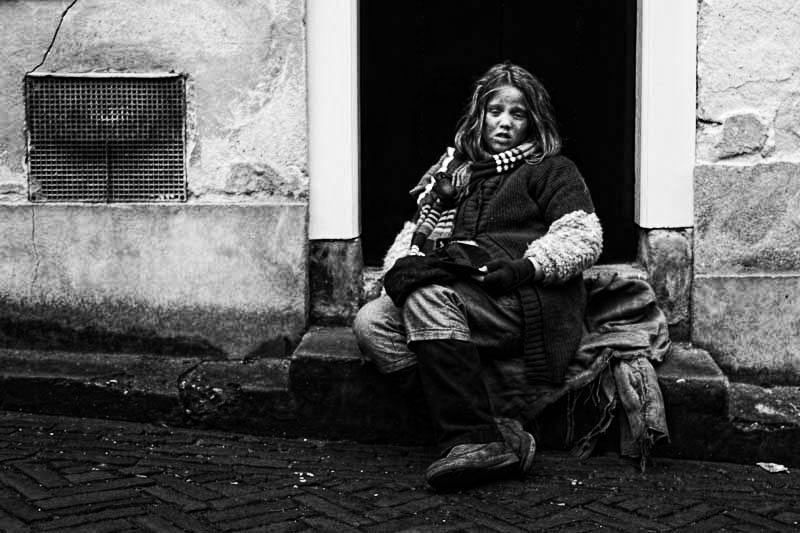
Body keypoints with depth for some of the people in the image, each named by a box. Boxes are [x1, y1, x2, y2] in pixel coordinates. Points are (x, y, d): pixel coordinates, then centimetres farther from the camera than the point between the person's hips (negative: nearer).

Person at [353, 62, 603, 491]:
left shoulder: (551, 169, 14)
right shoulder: (456, 171, 29)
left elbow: (584, 238, 0)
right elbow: (415, 231, 22)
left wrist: (528, 265, -17)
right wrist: (402, 266, -1)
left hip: (529, 300, -6)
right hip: (460, 295, 6)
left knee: (428, 298, -32)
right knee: (371, 323, -20)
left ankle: (473, 437, -32)